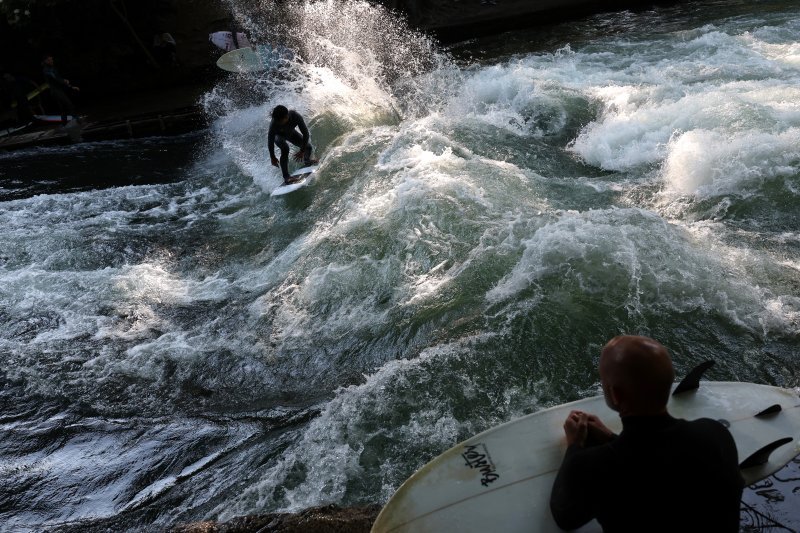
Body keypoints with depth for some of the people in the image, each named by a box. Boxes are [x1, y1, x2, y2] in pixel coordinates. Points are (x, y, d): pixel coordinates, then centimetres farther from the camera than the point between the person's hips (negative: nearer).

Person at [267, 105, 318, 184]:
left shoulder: (296, 116, -39)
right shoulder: (274, 124, -41)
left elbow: (305, 134, -30)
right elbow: (270, 140, -27)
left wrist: (302, 151, -31)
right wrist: (272, 157, -22)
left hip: (290, 132, 3)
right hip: (278, 135, -3)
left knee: (308, 147, 0)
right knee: (285, 149, -32)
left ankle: (306, 161, 38)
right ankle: (286, 177, -26)